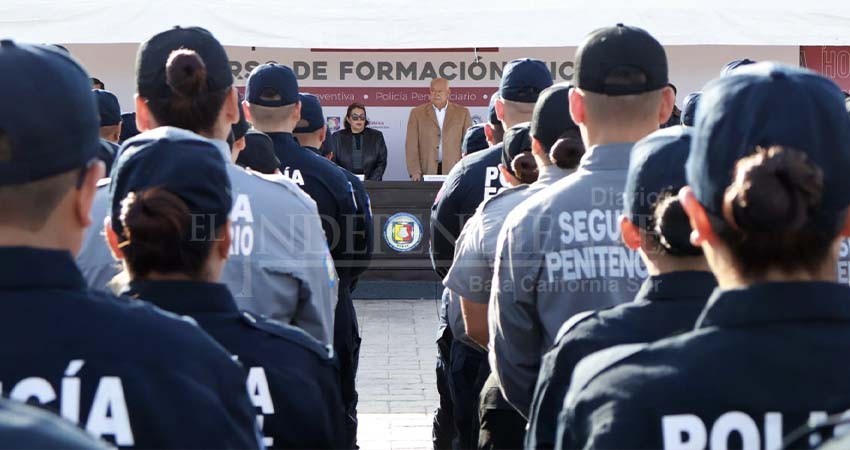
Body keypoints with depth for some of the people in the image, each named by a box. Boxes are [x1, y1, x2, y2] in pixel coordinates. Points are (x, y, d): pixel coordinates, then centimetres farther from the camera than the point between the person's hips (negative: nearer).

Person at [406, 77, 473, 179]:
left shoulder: (462, 113, 8)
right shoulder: (417, 113, 7)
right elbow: (412, 145, 3)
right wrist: (415, 172, -7)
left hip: (454, 172, 0)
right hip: (426, 172, 0)